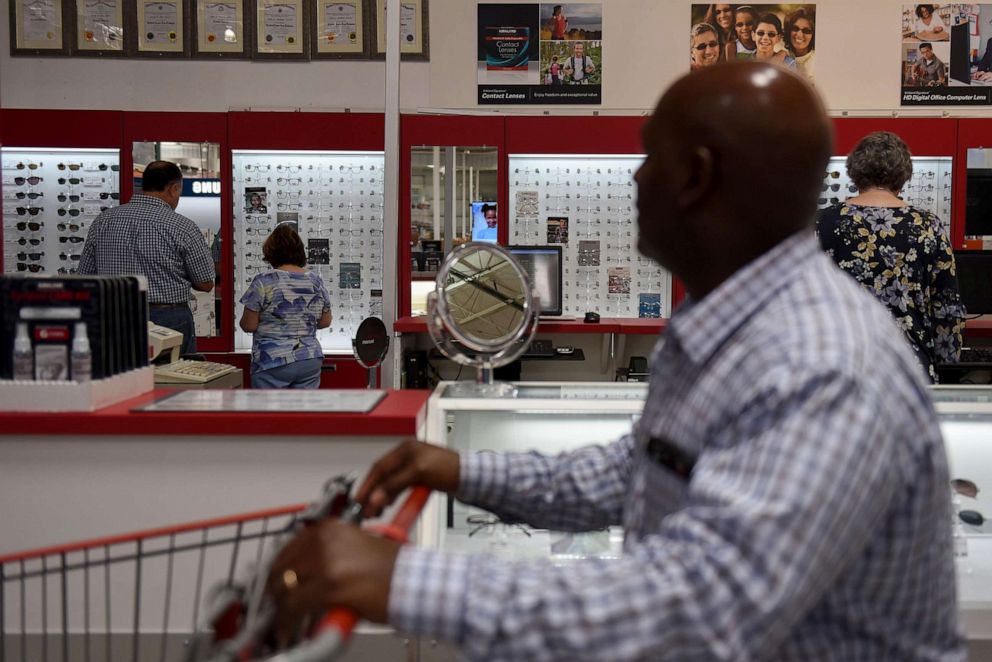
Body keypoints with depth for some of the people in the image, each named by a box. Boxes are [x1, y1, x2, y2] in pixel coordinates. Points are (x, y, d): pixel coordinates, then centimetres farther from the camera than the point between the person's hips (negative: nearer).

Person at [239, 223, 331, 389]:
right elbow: (325, 322, 13)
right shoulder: (316, 281, 4)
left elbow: (248, 325, -7)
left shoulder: (264, 282, -10)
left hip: (273, 364, -4)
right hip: (310, 361, 4)